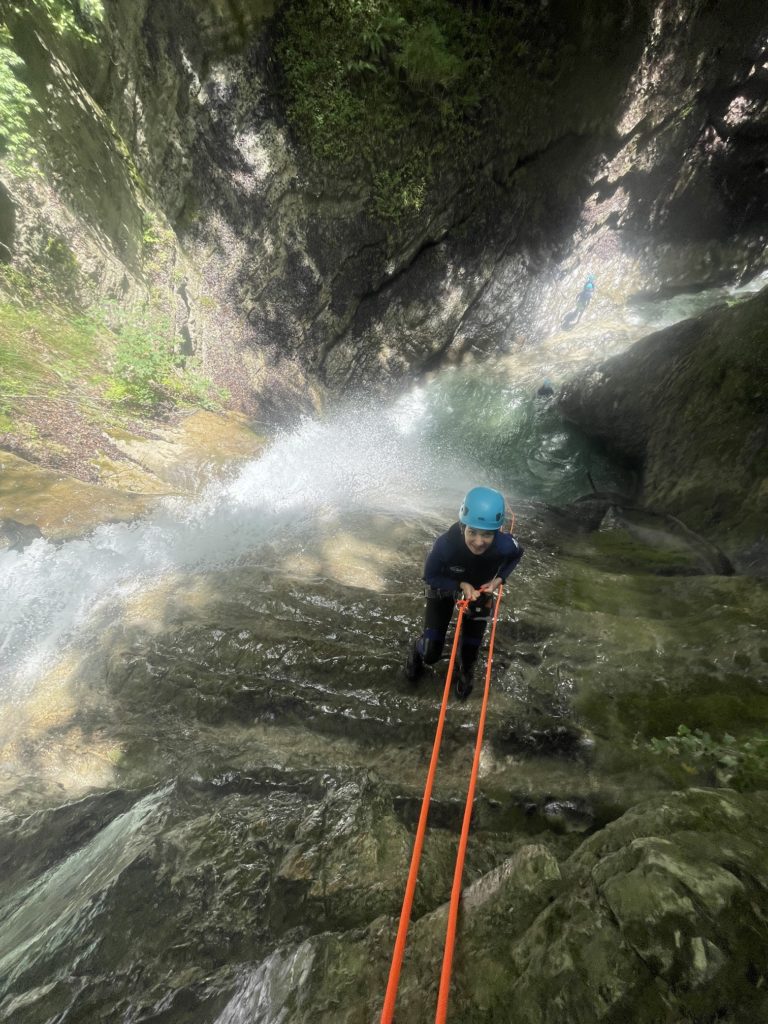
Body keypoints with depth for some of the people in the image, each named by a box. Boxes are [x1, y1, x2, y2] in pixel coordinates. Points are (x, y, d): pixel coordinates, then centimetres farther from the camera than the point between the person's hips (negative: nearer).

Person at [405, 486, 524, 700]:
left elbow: (517, 554, -8)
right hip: (444, 587, -2)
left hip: (480, 589, 2)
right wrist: (461, 585, -33)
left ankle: (465, 672, 49)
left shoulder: (505, 545, -36)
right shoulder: (446, 544, -42)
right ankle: (418, 650, 38)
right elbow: (430, 577, -21)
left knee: (471, 650, 12)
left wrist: (498, 579, -20)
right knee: (431, 654, -1)